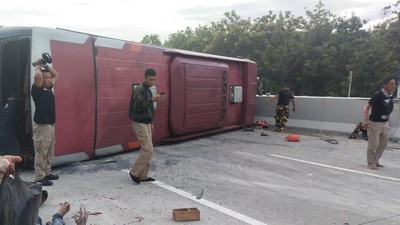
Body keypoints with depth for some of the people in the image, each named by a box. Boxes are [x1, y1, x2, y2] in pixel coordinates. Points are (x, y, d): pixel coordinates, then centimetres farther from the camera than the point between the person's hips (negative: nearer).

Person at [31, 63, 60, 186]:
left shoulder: (49, 89, 12)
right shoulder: (37, 90, -11)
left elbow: (56, 75, 22)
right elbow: (37, 76, -30)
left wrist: (46, 65, 11)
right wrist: (38, 67, -10)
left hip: (51, 125, 9)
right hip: (42, 126, -9)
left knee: (49, 153, 16)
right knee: (41, 153, -4)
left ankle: (47, 173, 27)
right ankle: (39, 178, 2)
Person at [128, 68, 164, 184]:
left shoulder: (148, 90, 14)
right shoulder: (139, 90, -14)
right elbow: (138, 107, -24)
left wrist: (151, 123, 20)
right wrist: (152, 100, -28)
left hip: (146, 123, 9)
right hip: (139, 124, -9)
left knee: (146, 150, 9)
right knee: (148, 150, -11)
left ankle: (143, 175, 16)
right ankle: (134, 172, 4)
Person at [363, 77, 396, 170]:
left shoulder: (391, 95, 1)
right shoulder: (378, 95, -20)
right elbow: (367, 107, -22)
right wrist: (366, 120, -33)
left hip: (385, 123, 8)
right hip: (375, 123, -8)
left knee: (383, 144, 14)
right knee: (373, 144, -4)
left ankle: (376, 161, 28)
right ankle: (371, 162, 9)